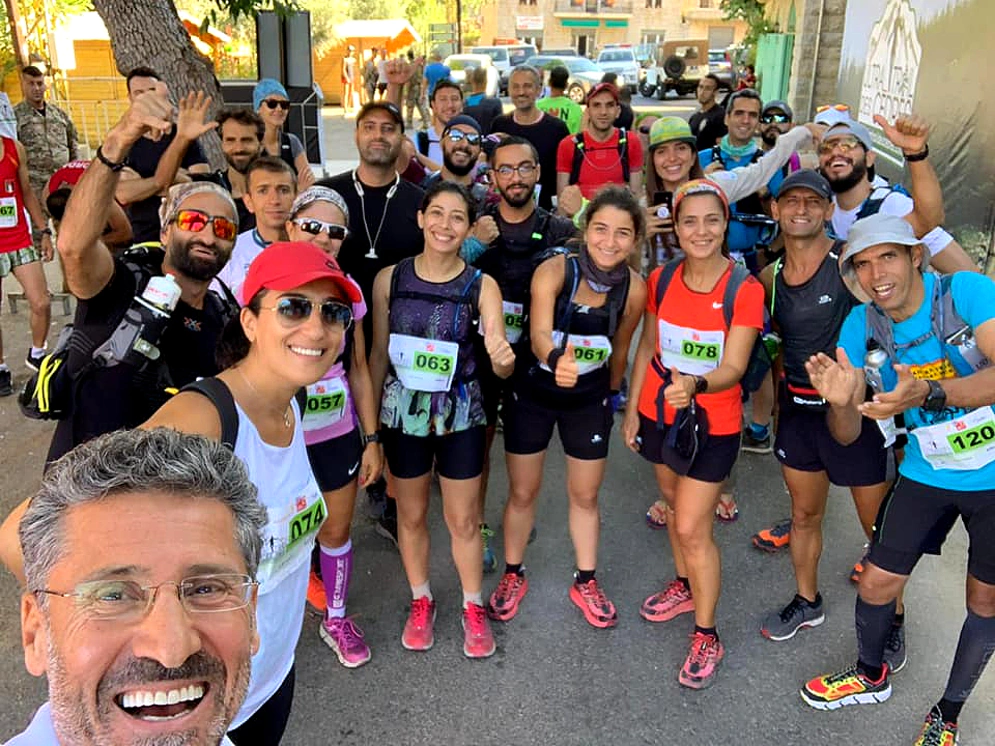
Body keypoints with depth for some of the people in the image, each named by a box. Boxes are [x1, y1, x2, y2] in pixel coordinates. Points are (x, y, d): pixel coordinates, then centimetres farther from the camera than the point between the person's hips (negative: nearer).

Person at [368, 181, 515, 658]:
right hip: (403, 413, 1)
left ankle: (473, 606, 34)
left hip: (460, 416, -1)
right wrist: (371, 421, 4)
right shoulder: (389, 279, -6)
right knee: (411, 516, 17)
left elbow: (501, 367, -12)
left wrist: (503, 358, -36)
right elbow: (378, 355, 2)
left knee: (463, 520, 11)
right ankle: (421, 600, 40)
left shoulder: (481, 287, -8)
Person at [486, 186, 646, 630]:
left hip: (589, 398, 2)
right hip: (533, 391, -2)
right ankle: (513, 576, 35)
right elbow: (539, 332, -41)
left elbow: (620, 350, 1)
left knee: (585, 495, 14)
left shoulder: (634, 289, -15)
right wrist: (556, 361, -62)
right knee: (523, 492, 11)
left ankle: (585, 582, 36)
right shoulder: (554, 271, -25)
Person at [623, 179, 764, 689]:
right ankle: (685, 586, 47)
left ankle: (706, 636, 16)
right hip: (658, 414, 5)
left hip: (712, 424, -4)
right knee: (675, 504, 22)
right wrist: (632, 409, 8)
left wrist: (694, 385, -41)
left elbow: (733, 368, -20)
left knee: (692, 529, -3)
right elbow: (647, 347, 7)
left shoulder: (744, 289, -16)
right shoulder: (661, 279, -3)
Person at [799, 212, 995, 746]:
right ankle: (871, 676, 35)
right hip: (928, 473, 3)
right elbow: (847, 435, -8)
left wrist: (929, 393, -49)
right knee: (876, 582, 5)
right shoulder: (861, 326, -9)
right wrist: (841, 400, -30)